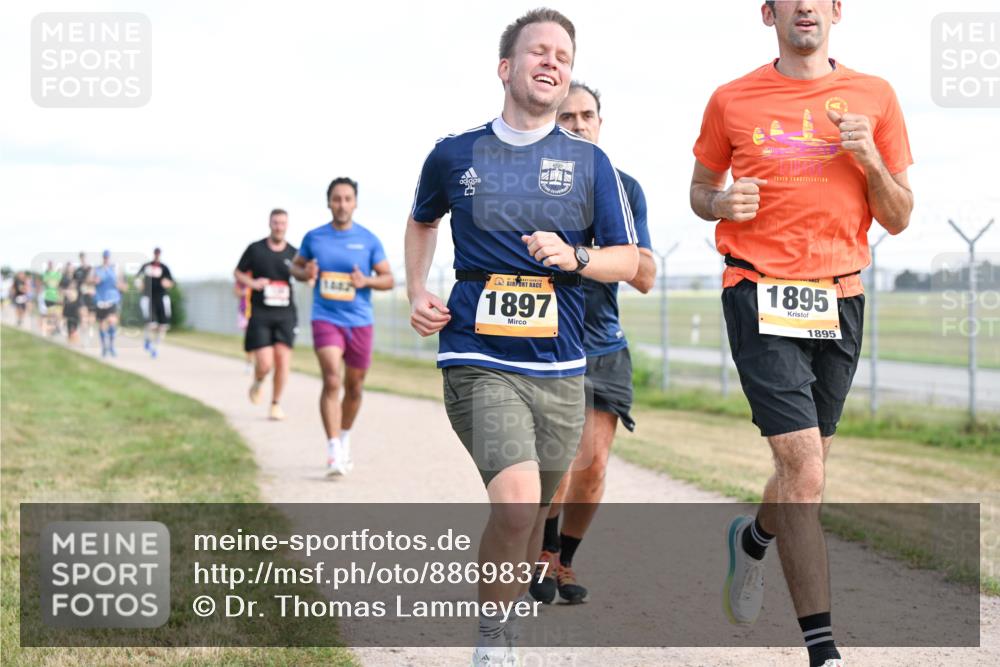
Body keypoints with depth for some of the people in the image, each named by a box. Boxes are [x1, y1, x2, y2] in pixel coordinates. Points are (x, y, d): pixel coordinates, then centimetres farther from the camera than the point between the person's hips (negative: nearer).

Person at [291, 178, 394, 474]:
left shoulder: (369, 240, 0)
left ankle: (344, 440, 37)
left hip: (360, 322, 2)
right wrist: (305, 273, -7)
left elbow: (388, 279, 3)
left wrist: (366, 281, -17)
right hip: (326, 319, -2)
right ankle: (333, 453, -22)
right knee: (332, 381, -19)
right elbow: (296, 265, 16)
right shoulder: (314, 237, 2)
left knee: (354, 387, 12)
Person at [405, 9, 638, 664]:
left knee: (535, 512, 13)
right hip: (478, 360, -2)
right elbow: (422, 220, 25)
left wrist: (575, 256, -13)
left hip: (559, 367, 3)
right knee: (517, 499, -22)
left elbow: (628, 260, 7)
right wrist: (418, 292, 11)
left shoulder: (590, 162, 5)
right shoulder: (454, 154, 5)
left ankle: (517, 605, 40)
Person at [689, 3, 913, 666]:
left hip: (840, 299, 3)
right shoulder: (731, 101, 3)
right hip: (761, 295, -3)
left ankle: (753, 538, 47)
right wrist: (721, 202, -7)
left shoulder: (873, 97, 6)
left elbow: (898, 218, 8)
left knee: (807, 471, 13)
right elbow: (701, 188, 16)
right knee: (802, 466, -14)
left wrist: (869, 158, -10)